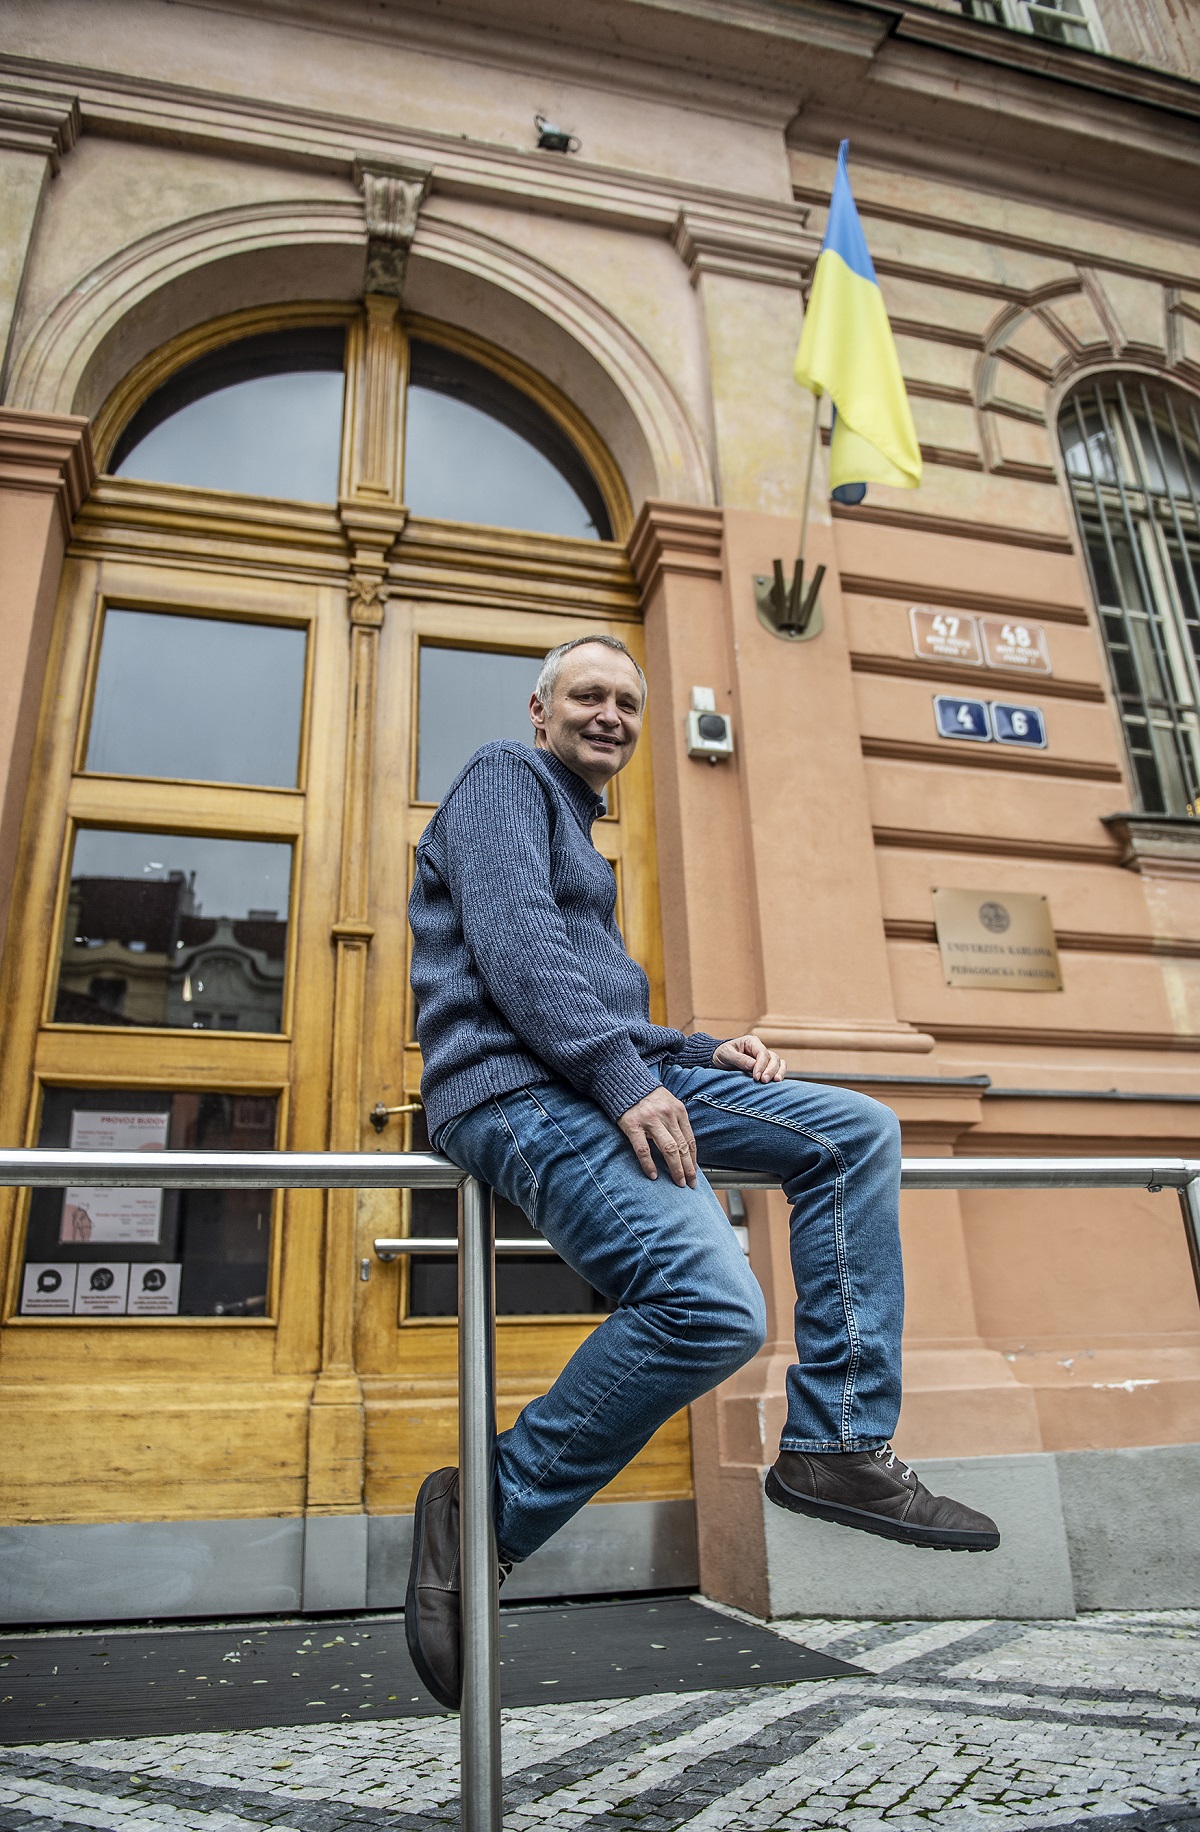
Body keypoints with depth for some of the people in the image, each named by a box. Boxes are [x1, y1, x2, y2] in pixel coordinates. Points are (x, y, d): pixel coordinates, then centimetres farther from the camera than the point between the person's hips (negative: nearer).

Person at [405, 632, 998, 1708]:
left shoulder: (578, 833, 31)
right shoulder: (506, 779, 4)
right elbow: (512, 941, -14)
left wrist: (701, 1053, 13)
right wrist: (624, 1078, -21)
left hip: (606, 1084, 10)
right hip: (518, 1090, -10)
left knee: (857, 1132, 1)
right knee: (712, 1305, -28)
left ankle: (836, 1444, 1)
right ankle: (488, 1518, -9)